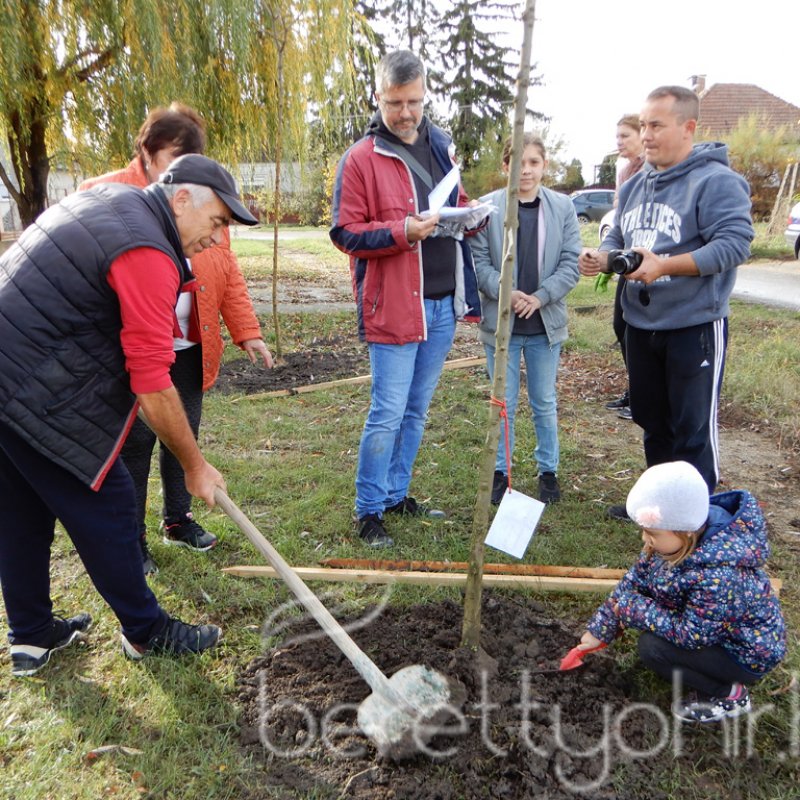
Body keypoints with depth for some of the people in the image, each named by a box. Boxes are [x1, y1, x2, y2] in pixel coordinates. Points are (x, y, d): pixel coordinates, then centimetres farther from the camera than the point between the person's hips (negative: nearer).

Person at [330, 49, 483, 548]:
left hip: (443, 304, 7)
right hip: (393, 306, -6)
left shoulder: (442, 146, 14)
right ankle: (369, 511, 13)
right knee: (388, 413, -3)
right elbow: (346, 233, -8)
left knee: (417, 410, 14)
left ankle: (396, 493, 30)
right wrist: (402, 231, -22)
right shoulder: (361, 159, -5)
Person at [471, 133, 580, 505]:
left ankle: (548, 470, 29)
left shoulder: (563, 206, 1)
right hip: (500, 321, -1)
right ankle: (501, 471, 25)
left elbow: (571, 263, -2)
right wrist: (506, 293, -20)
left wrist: (540, 297, -16)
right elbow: (479, 261, -5)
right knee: (503, 403, 10)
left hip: (545, 322, 1)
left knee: (544, 403, 13)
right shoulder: (488, 207, -4)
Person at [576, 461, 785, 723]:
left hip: (748, 653, -9)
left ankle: (730, 695, 2)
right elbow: (635, 579, -6)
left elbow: (691, 635, -30)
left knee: (653, 647, -22)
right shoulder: (676, 539, -16)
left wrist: (635, 609, -22)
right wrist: (600, 630, -2)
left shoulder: (720, 576, -40)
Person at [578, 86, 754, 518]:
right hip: (640, 325, 8)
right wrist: (602, 257, -5)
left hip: (694, 326, -8)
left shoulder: (715, 181, -13)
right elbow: (617, 239, 18)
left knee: (692, 428, 1)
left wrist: (665, 266, -31)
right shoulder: (634, 186, 12)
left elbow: (734, 243, -22)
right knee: (651, 420, 18)